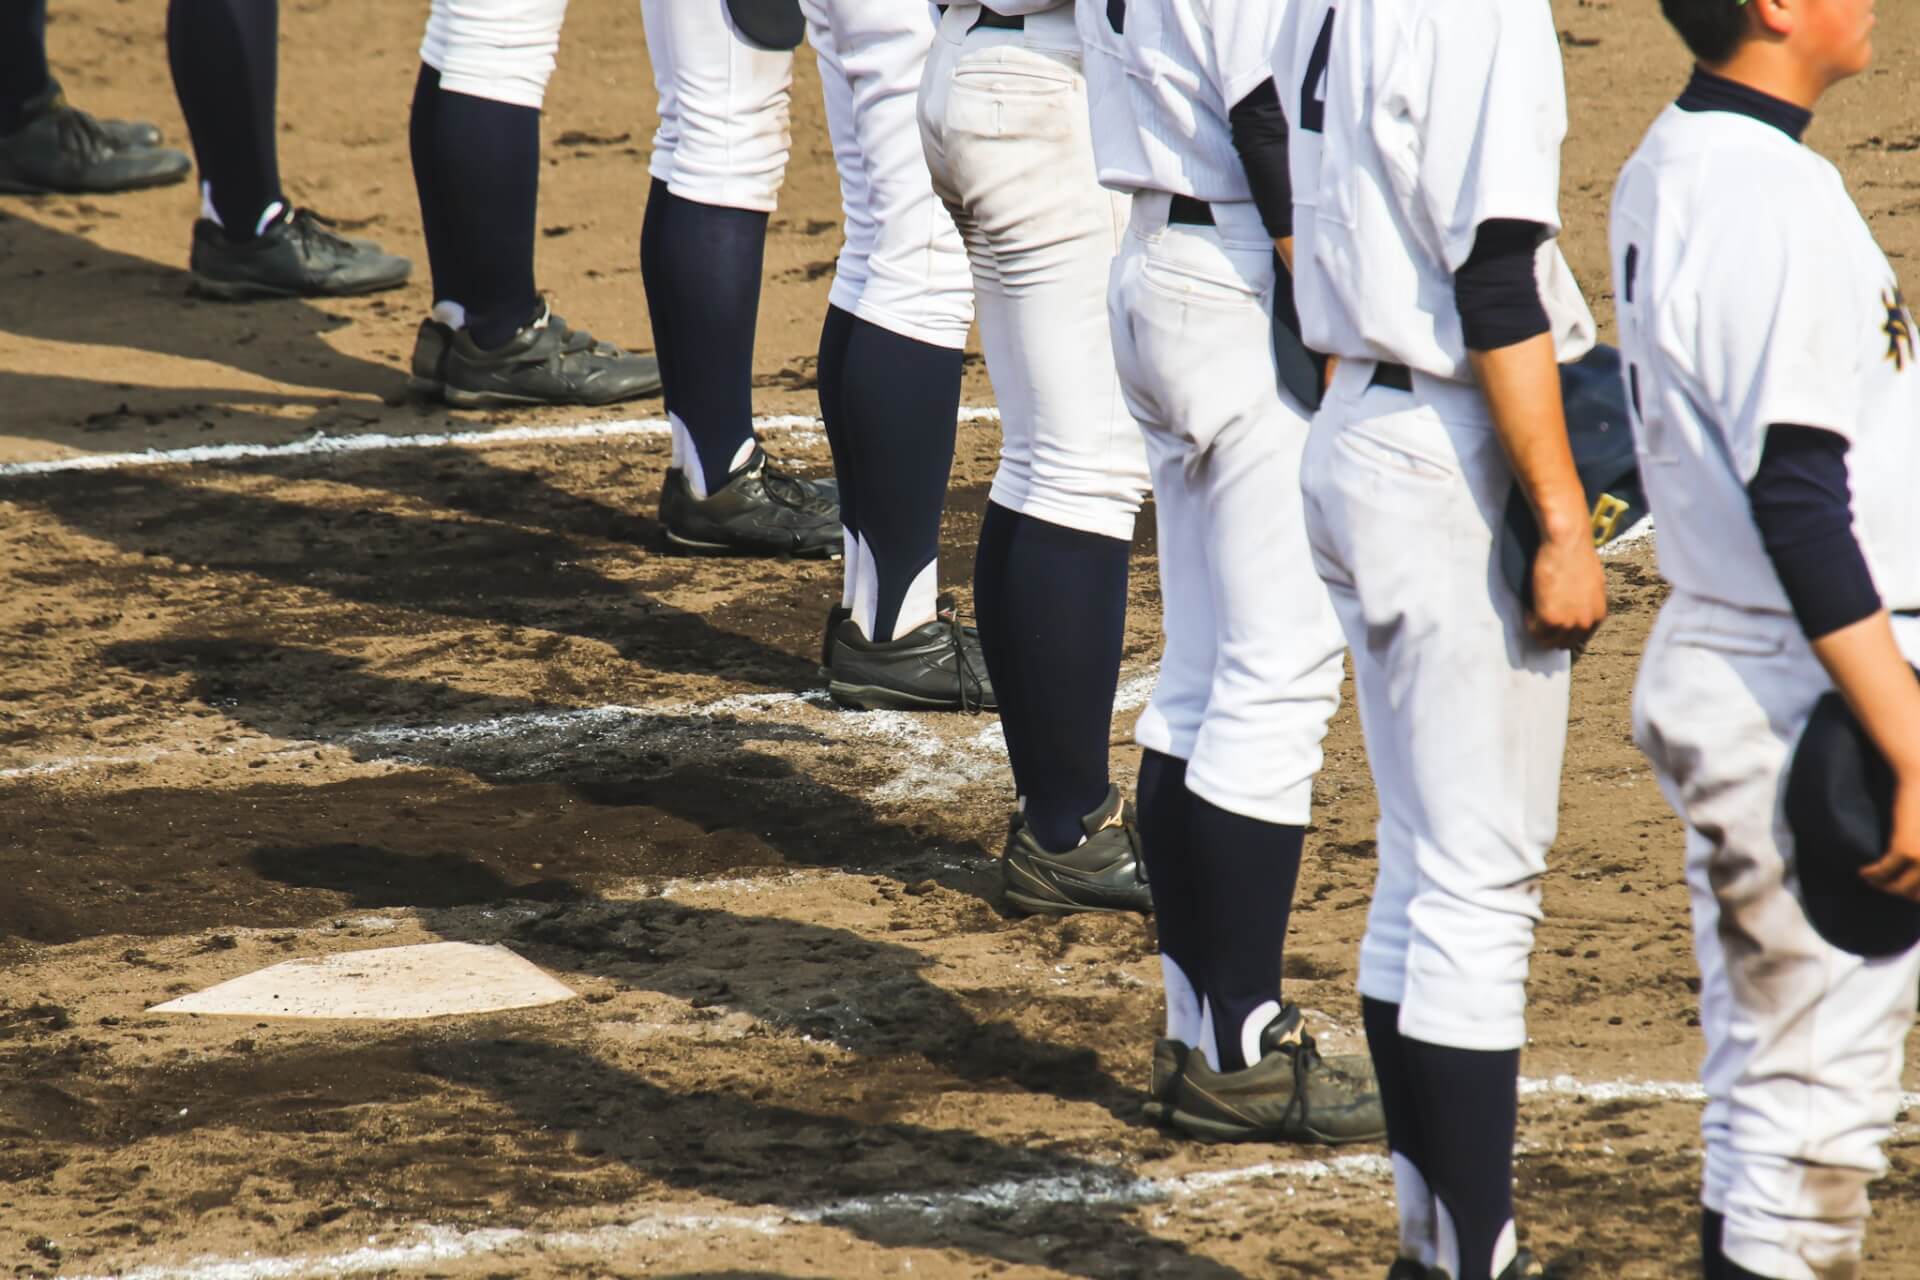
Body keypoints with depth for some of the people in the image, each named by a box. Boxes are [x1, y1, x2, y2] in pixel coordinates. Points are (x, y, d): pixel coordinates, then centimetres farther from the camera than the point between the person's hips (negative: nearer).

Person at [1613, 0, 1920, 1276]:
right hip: (1810, 697, -10)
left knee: (1762, 1096, 17)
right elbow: (1796, 502, -24)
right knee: (1817, 1094, -4)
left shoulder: (1668, 167, 11)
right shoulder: (1772, 198, -20)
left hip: (1718, 653, 10)